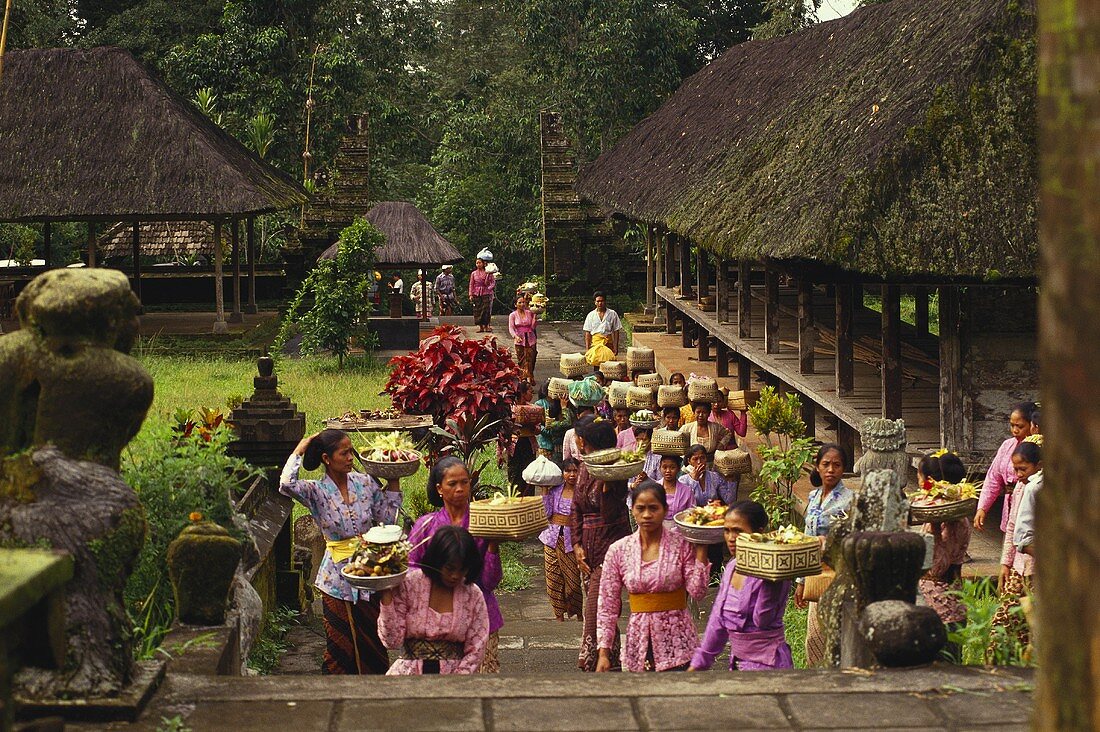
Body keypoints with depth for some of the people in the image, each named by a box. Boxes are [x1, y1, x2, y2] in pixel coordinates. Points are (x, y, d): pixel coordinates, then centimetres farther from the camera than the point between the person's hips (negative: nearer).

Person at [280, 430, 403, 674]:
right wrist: (299, 451, -15)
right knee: (341, 645, 7)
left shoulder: (365, 482, 1)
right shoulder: (316, 491, -9)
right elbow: (286, 484, -29)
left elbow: (388, 517, 1)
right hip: (338, 578, -3)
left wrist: (393, 480, 0)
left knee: (374, 643, 12)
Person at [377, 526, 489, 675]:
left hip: (456, 673, 0)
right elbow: (392, 641, -4)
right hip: (410, 671, 0)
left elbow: (475, 651, 5)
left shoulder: (473, 595, 5)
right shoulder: (408, 585, 1)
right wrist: (386, 595, -12)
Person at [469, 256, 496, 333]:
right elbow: (471, 285, 7)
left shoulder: (488, 273, 4)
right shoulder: (473, 273, 9)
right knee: (478, 310, -1)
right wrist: (471, 295, 0)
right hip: (477, 294, 2)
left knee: (486, 309, -6)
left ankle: (487, 326, -2)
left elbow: (493, 282, 5)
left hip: (486, 293, -2)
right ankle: (481, 327, 5)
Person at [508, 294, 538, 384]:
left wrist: (535, 318, -10)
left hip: (530, 339, 1)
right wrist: (516, 336, -26)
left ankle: (530, 377, 1)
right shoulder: (513, 315, 1)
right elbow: (511, 328, -9)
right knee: (521, 360, 0)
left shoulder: (529, 313, 6)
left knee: (530, 359, -5)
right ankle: (522, 378, 8)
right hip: (519, 340, -1)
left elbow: (533, 327, 7)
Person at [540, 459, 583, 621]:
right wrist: (545, 491, -2)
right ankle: (559, 612, 16)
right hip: (553, 537, 3)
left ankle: (577, 611, 18)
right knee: (553, 576, 4)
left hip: (571, 538, -3)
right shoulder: (555, 490, 5)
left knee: (573, 577, 0)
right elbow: (547, 513, 1)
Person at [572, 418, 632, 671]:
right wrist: (577, 545, 6)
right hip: (588, 545, 8)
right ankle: (611, 660, 21)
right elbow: (576, 510, 15)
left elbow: (609, 514, -21)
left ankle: (592, 664, -7)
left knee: (596, 608, -12)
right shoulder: (584, 469, 11)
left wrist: (606, 485, -34)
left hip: (611, 544, -8)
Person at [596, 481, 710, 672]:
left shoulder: (682, 545, -3)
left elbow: (697, 592, -12)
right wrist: (604, 654, 0)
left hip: (677, 642, -2)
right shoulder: (618, 550, 2)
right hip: (638, 642, 3)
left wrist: (701, 549, -13)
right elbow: (608, 606, 4)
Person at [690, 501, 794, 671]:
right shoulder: (732, 567, 9)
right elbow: (718, 620, 16)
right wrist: (699, 662, 18)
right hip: (738, 661, 7)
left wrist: (768, 580, -31)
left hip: (766, 664, -7)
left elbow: (762, 620, -23)